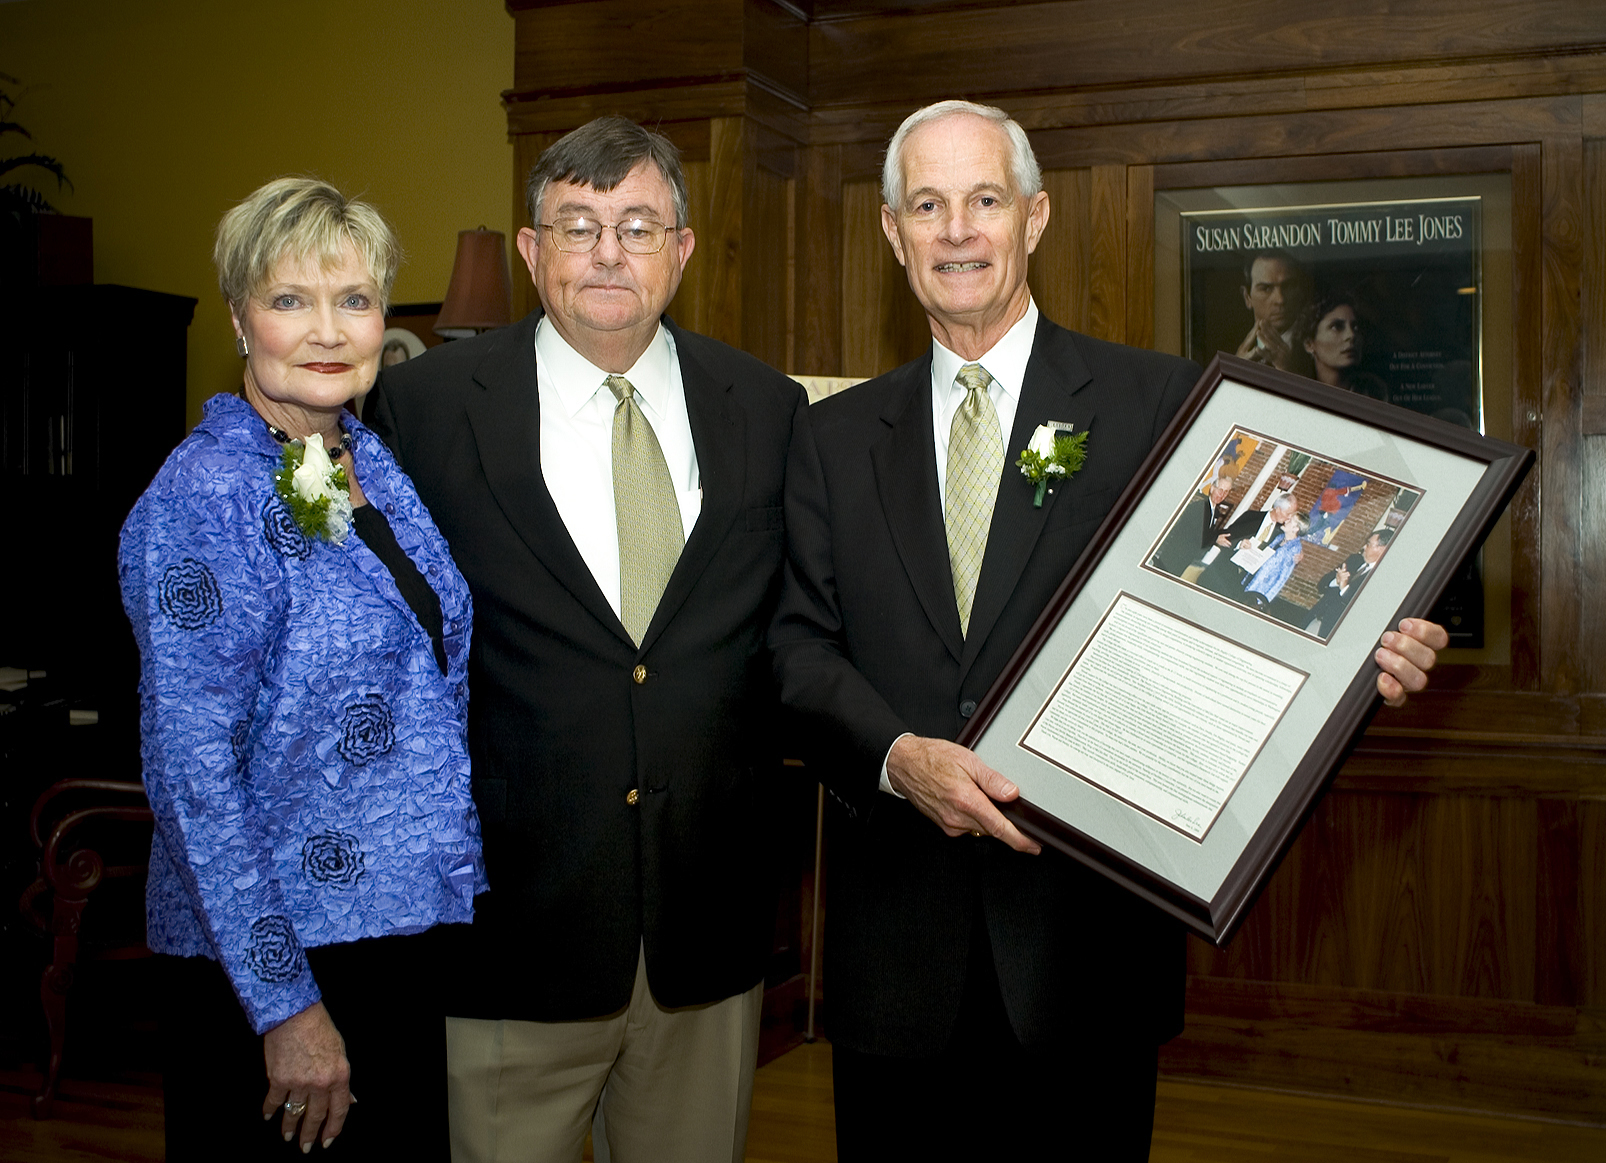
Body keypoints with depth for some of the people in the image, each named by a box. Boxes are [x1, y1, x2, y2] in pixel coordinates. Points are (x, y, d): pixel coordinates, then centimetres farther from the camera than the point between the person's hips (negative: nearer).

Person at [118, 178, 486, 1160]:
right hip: (278, 956, -7)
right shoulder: (202, 499, -16)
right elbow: (194, 773, -19)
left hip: (418, 924, 7)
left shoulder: (381, 463, 5)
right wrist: (286, 1005, -19)